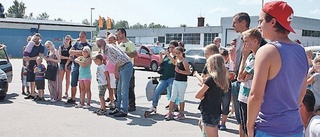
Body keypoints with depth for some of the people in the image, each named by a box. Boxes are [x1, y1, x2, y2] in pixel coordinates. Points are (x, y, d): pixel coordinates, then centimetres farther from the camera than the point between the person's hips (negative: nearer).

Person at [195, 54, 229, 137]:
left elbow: (197, 95, -15)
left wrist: (203, 96, 2)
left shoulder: (211, 78, -18)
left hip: (208, 113, -8)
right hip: (216, 112, 8)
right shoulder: (222, 79, 4)